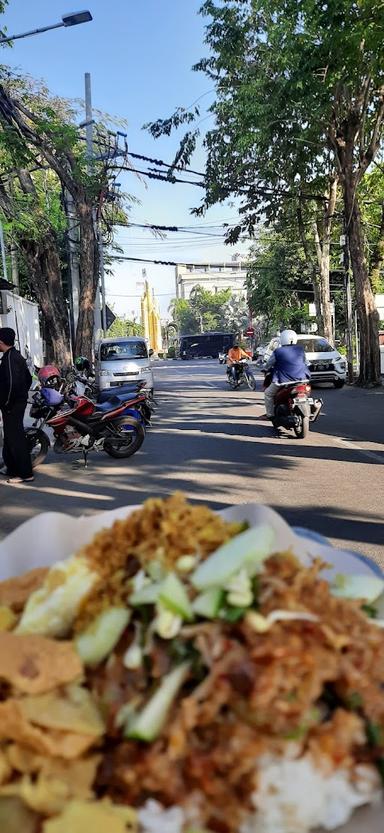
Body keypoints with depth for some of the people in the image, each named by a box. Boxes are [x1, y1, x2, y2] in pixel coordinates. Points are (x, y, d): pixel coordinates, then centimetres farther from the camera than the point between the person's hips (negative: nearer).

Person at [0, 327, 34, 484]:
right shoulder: (16, 355, 14)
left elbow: (13, 383, -26)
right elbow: (28, 378, 20)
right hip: (19, 402, 10)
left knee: (15, 438, -6)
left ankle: (25, 473, -2)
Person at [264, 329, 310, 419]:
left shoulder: (277, 352, -8)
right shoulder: (300, 349, 3)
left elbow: (269, 364, 5)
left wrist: (266, 369, 27)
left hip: (283, 381, -4)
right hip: (301, 380, 4)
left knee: (268, 393, 17)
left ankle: (270, 414, 13)